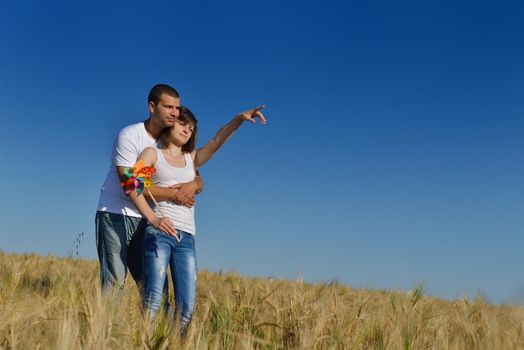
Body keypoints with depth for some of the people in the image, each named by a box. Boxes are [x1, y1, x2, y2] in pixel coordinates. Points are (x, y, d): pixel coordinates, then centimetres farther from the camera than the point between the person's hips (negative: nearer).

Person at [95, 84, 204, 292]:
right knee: (114, 280, -9)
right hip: (115, 214, -5)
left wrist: (193, 185, -20)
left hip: (145, 220, 5)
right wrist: (172, 194, -20)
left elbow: (198, 181, 6)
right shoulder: (129, 136, -12)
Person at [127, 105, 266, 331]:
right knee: (153, 299, -14)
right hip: (158, 233, -4)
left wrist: (240, 118, -8)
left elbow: (217, 141, 8)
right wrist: (153, 218, -20)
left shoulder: (192, 159, 23)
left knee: (186, 307, -5)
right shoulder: (153, 154, 11)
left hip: (186, 238, 4)